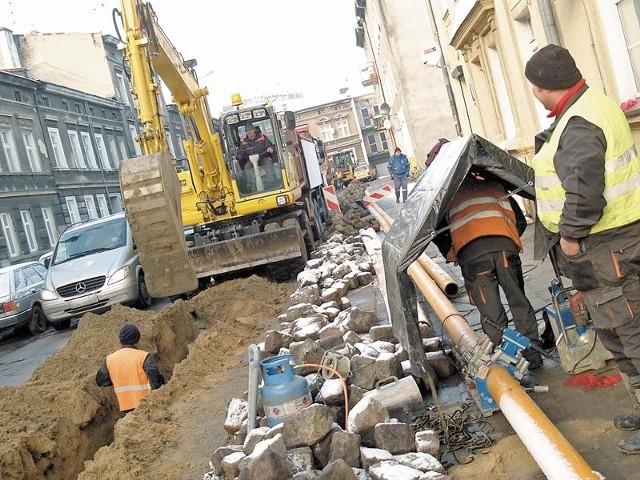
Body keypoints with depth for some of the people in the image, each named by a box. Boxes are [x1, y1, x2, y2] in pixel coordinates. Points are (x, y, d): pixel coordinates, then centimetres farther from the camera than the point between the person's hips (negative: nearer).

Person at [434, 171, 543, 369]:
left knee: (491, 313, 3)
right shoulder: (496, 187, 32)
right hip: (506, 247, 2)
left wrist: (451, 254, 29)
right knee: (519, 301, 15)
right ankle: (532, 354, 19)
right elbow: (521, 222, 28)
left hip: (471, 253, -2)